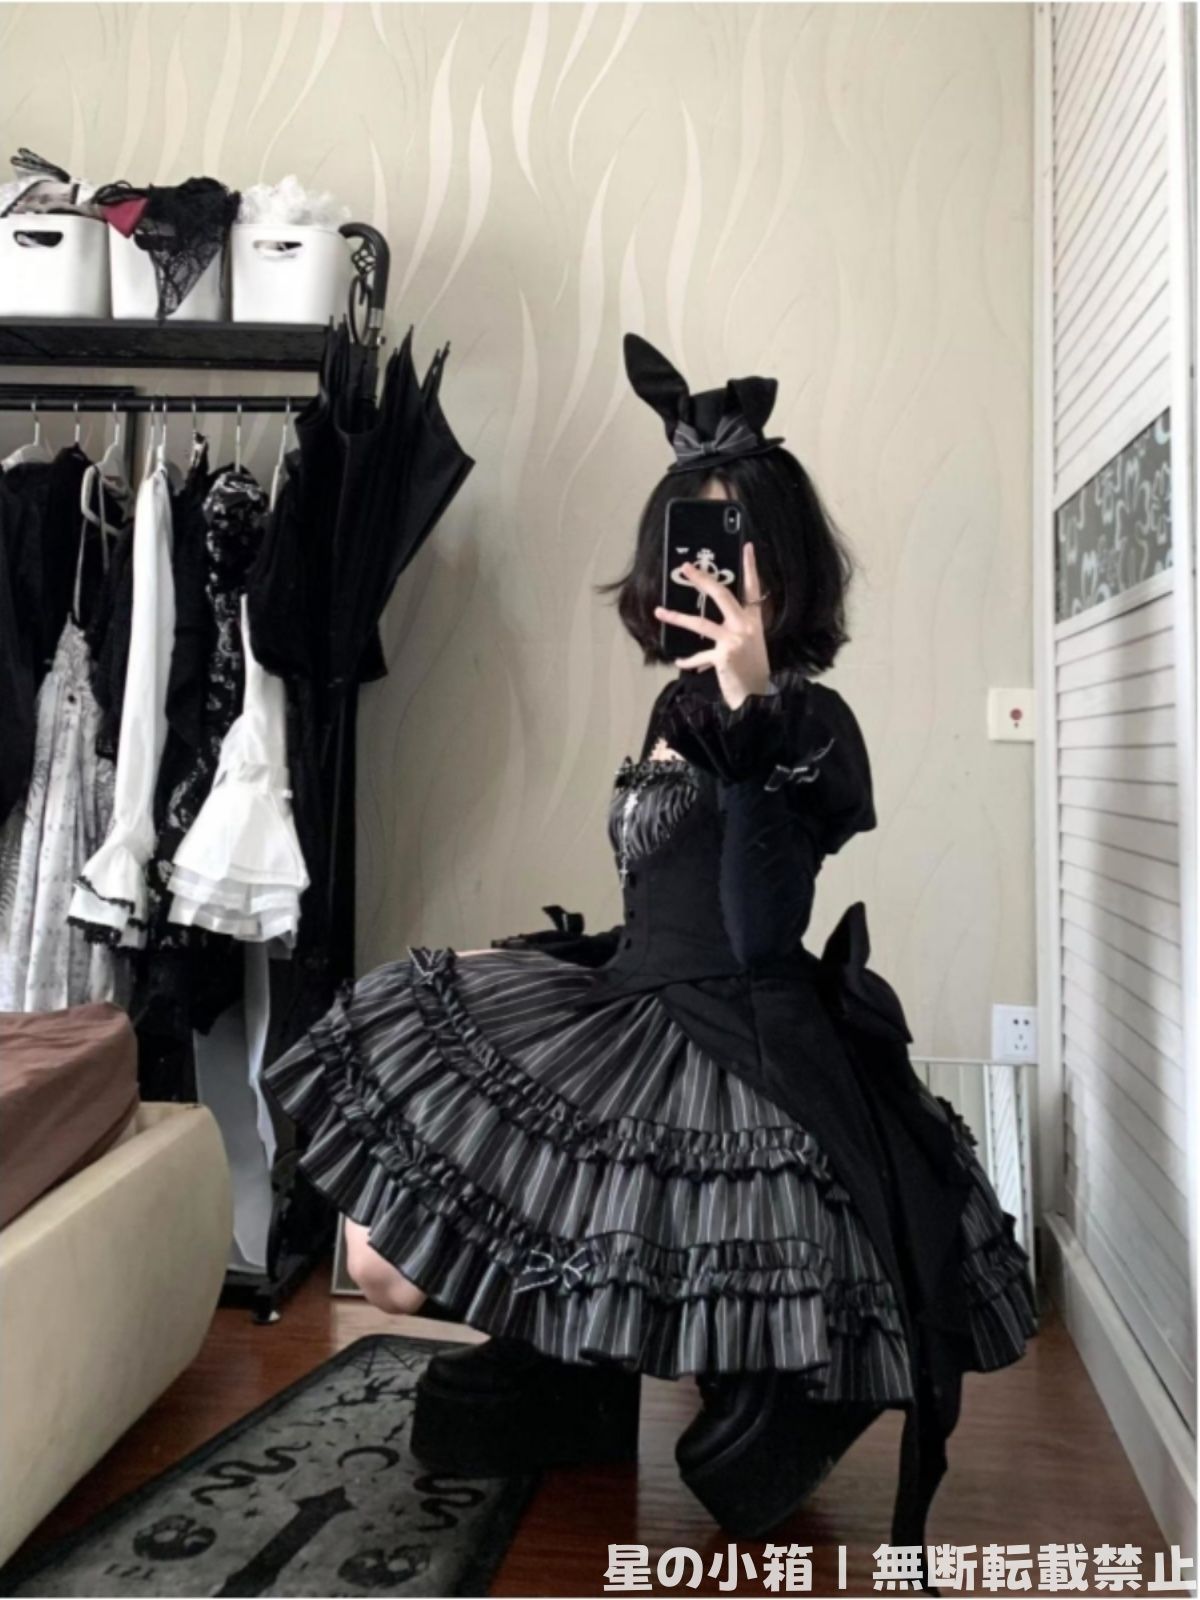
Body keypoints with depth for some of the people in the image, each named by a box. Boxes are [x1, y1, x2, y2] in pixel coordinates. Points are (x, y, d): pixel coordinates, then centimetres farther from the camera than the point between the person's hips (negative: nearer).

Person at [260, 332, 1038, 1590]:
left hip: (741, 1051, -9)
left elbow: (757, 932, -29)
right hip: (629, 1019, 9)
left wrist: (752, 701, -37)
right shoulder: (681, 707, 11)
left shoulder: (806, 723, -14)